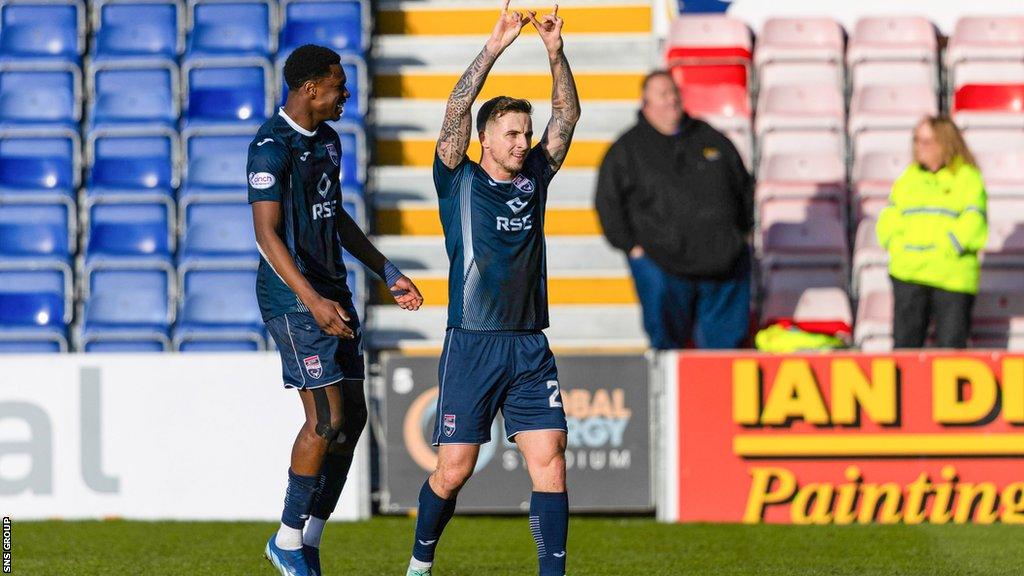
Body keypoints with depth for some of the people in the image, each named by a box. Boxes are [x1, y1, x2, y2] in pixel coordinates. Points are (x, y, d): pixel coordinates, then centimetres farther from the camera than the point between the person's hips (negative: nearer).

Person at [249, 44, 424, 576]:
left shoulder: (327, 140, 14)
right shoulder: (271, 147, -15)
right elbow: (267, 234, -22)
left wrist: (387, 273, 26)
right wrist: (312, 300, -31)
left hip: (332, 294, 9)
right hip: (293, 298, -9)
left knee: (353, 417, 6)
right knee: (327, 419, -12)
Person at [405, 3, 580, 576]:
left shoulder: (534, 178, 11)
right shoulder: (459, 180, 1)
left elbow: (568, 115, 6)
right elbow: (457, 110, -12)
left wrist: (556, 51, -7)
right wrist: (494, 48, -19)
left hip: (530, 346, 4)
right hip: (472, 342, -4)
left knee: (550, 459, -7)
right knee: (454, 470, 1)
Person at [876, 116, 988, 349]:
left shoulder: (968, 178, 1)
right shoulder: (908, 178, 15)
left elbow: (972, 224, -8)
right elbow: (889, 220, 13)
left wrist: (941, 251, -15)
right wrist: (898, 247, -5)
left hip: (952, 276, -4)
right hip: (909, 276, 4)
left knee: (950, 345, -2)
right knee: (905, 340, 3)